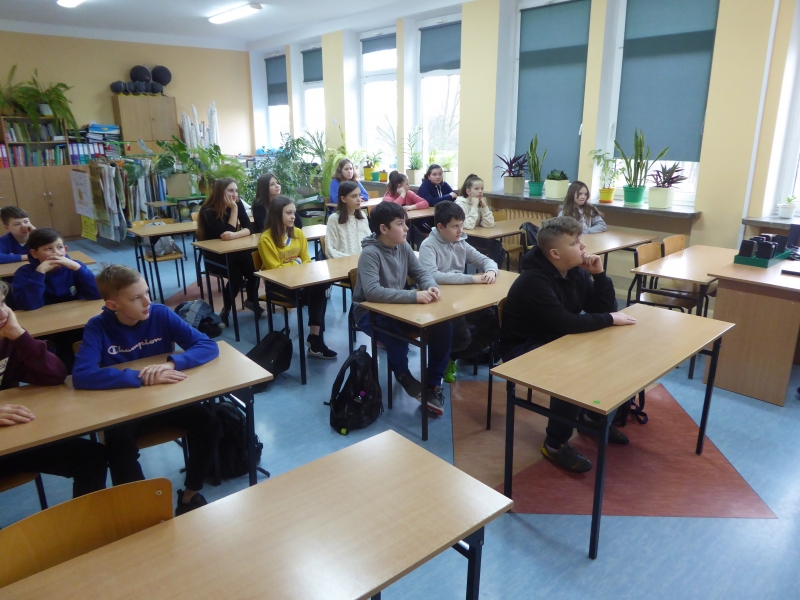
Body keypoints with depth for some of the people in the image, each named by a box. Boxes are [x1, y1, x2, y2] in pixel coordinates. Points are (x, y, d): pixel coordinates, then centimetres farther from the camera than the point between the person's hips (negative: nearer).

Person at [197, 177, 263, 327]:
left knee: (253, 268, -22)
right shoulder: (208, 211, -19)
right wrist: (234, 210, -26)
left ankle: (252, 301, 5)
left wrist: (234, 235, -31)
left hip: (233, 252, 5)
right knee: (236, 276, -29)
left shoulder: (238, 204, -4)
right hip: (214, 255, -5)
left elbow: (250, 228, -12)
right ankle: (225, 311, -7)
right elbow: (227, 232, -25)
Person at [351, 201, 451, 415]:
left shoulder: (403, 247, 0)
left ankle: (433, 385, 1)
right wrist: (414, 296, -37)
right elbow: (372, 292, -35)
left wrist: (431, 286, -16)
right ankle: (403, 375, -3)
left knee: (443, 327, -12)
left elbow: (421, 273, 9)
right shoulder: (370, 253, -22)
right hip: (370, 312, -7)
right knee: (397, 337, -37)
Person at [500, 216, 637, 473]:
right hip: (523, 348, -8)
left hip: (556, 341, 8)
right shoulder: (533, 281, -27)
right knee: (572, 373, -31)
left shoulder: (576, 272, -1)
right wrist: (610, 319, -23)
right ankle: (555, 445, -12)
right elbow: (564, 323, -34)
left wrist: (599, 274, -14)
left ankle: (596, 416, 16)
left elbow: (605, 308, 0)